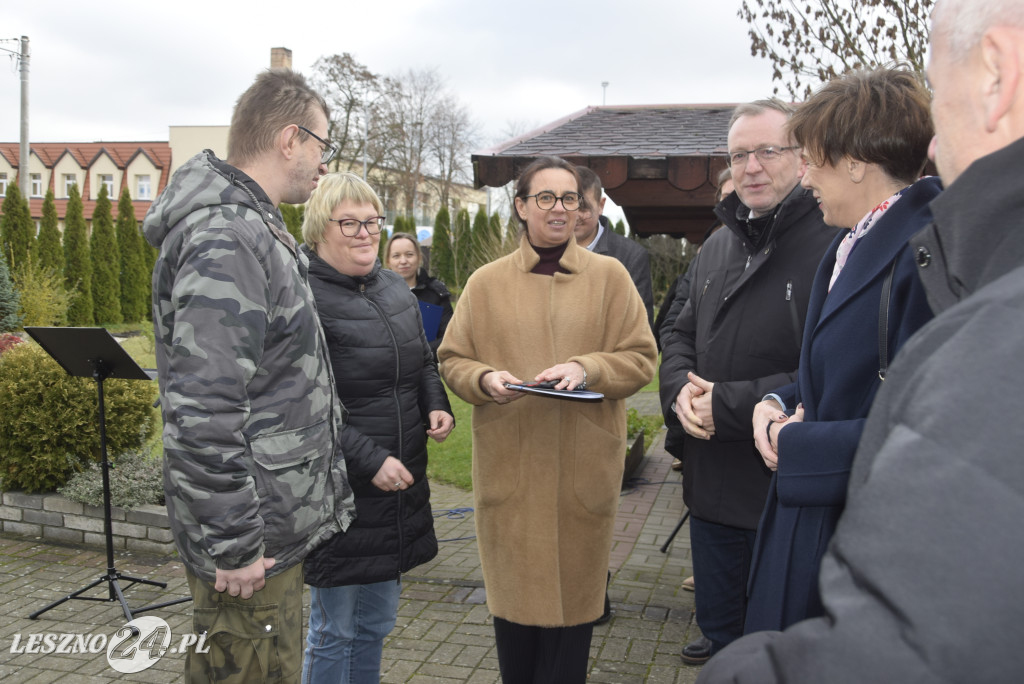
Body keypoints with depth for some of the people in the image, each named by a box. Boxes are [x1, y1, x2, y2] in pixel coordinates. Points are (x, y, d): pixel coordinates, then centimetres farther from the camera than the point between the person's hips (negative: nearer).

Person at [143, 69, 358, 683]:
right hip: (254, 541, -10)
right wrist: (234, 545, -22)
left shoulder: (254, 228, 13)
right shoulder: (225, 240, -22)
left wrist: (352, 443, 21)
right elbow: (204, 412, -28)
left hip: (277, 526, 10)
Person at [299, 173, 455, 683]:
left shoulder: (394, 289, 10)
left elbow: (423, 362, 22)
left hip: (399, 487, 8)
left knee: (377, 621, 21)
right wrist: (369, 462, -22)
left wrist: (437, 406, 3)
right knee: (334, 631, 8)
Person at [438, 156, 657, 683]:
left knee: (572, 588, 8)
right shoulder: (485, 282, 6)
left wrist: (586, 368, -15)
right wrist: (486, 379, -12)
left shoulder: (609, 276, 4)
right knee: (513, 586, 10)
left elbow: (641, 358, 2)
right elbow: (452, 361, 9)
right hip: (508, 468, 1)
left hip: (584, 468, 0)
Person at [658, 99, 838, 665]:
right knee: (718, 623, 23)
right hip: (712, 486, 7)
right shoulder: (717, 247, 11)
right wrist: (681, 391, -6)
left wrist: (727, 405, -19)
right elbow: (680, 337, 15)